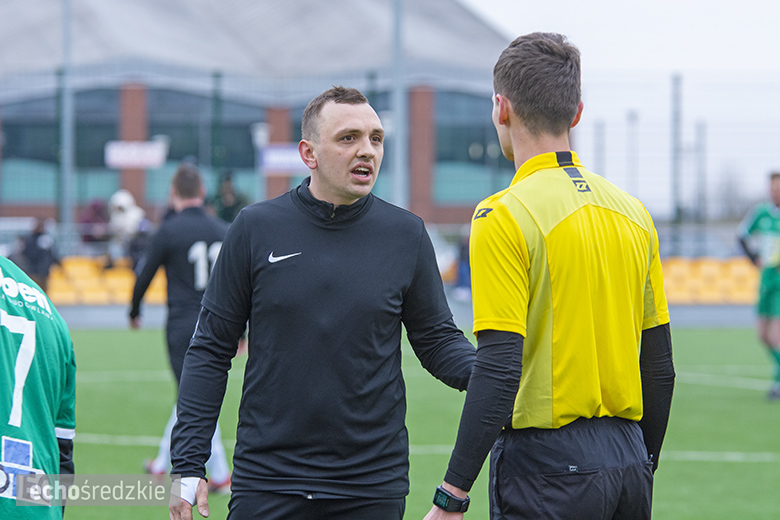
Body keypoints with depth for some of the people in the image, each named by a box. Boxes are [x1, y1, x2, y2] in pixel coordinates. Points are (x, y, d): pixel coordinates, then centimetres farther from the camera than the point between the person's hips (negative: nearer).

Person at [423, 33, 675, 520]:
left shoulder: (505, 216, -12)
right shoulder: (632, 211, 8)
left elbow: (499, 368, -19)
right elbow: (660, 365, 12)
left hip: (547, 466, -6)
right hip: (627, 458, 7)